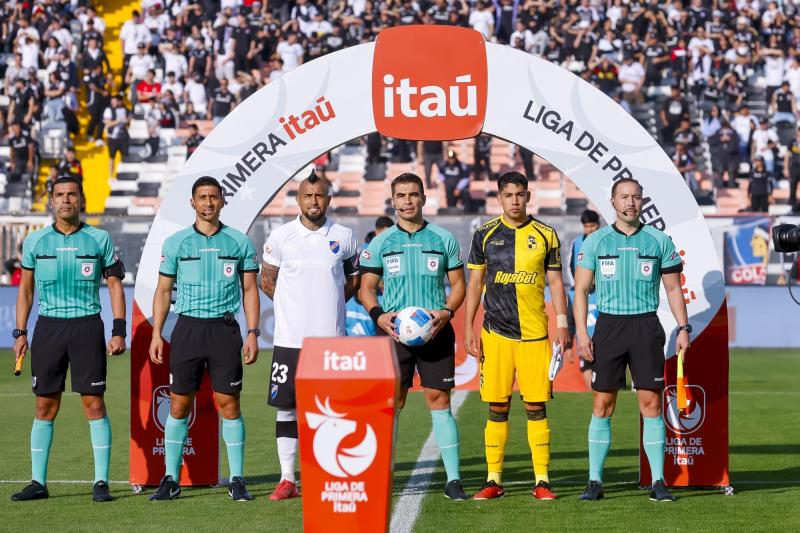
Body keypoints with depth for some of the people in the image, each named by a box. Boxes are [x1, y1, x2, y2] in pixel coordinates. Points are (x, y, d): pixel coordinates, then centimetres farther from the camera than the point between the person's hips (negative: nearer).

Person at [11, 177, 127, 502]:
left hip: (87, 326, -2)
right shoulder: (35, 241, 7)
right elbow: (25, 289, 13)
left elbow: (115, 285, 5)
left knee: (94, 403, -5)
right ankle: (38, 482, 10)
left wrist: (119, 331, -3)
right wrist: (20, 333, 7)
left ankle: (101, 482, 0)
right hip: (48, 326, 2)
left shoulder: (100, 240, 2)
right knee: (45, 406, 3)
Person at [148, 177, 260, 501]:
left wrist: (253, 333, -1)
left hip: (225, 328, -1)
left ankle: (237, 480, 5)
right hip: (188, 327, 1)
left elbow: (250, 290, 8)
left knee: (229, 404, -2)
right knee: (179, 404, 1)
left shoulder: (239, 242, 5)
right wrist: (156, 334, 2)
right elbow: (163, 291, 9)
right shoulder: (176, 243, 6)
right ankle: (171, 480, 9)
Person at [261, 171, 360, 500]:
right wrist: (296, 305, 9)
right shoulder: (281, 237, 1)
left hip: (331, 337, 0)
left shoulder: (343, 237, 4)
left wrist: (328, 302, 7)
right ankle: (287, 480, 6)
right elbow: (267, 281, 12)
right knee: (286, 407, 0)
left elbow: (354, 280, 17)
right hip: (290, 337, 0)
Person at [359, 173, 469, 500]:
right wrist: (378, 314, -10)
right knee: (392, 403, 0)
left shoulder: (443, 239, 7)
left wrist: (446, 312, -8)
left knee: (439, 400, -3)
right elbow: (366, 288, 9)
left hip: (435, 331, 0)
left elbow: (458, 283, 10)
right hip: (394, 332, 0)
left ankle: (453, 479, -1)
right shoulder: (380, 243, 7)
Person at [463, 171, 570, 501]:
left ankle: (542, 481, 4)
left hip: (535, 333, 0)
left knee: (536, 406, 0)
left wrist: (562, 324, -2)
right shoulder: (485, 235, 6)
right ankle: (494, 480, 9)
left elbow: (555, 282, 8)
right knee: (497, 407, 2)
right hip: (495, 333, 0)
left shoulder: (545, 235, 5)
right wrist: (468, 329, 3)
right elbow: (475, 283, 9)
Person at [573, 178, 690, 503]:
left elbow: (673, 288, 11)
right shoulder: (595, 241, 5)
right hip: (608, 326, 0)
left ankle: (658, 482, 1)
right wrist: (581, 332, -6)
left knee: (651, 403, -3)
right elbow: (581, 289, 4)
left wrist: (683, 327, 1)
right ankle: (595, 481, 7)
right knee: (603, 405, 1)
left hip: (646, 326, 0)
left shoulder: (658, 241, 6)